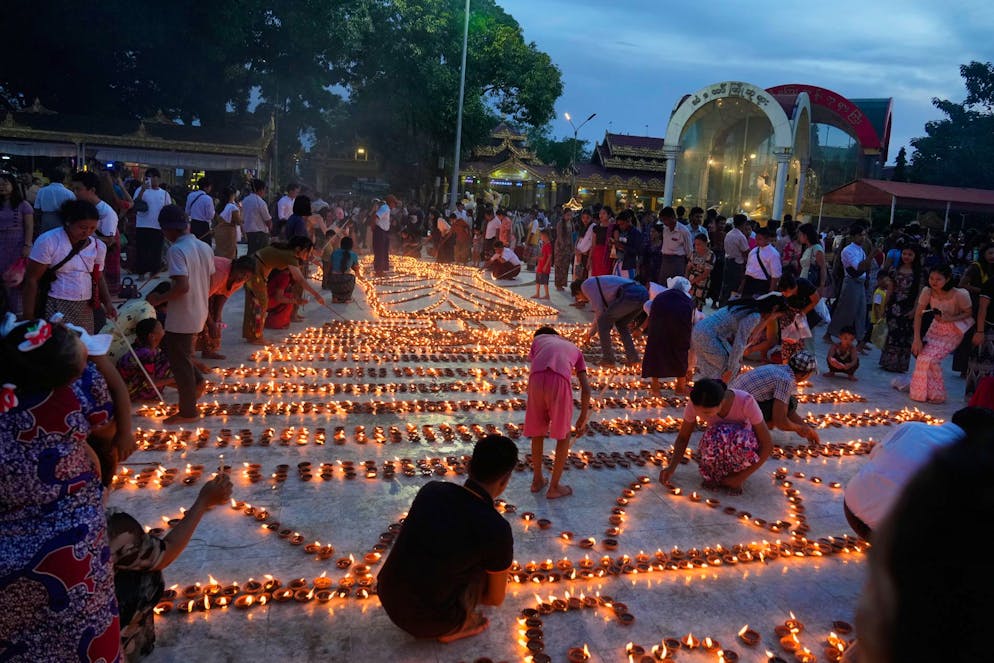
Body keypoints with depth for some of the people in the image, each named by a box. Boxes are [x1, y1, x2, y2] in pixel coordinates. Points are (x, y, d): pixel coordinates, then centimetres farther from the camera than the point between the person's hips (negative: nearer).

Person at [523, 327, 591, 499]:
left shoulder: (537, 339, 35)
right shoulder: (575, 349, 35)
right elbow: (586, 387, 24)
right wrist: (583, 417, 33)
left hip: (537, 378, 1)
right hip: (560, 380, -1)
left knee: (537, 431, 23)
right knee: (564, 435, 20)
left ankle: (537, 480, 36)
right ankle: (554, 487, 25)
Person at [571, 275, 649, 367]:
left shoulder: (586, 285, 10)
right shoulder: (596, 283, 36)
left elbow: (599, 311, 4)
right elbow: (601, 312, 43)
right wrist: (590, 335, 51)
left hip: (629, 295, -9)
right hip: (643, 293, 9)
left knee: (603, 322, 7)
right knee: (621, 324, 28)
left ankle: (608, 359, 11)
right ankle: (632, 358, 23)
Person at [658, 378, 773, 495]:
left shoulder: (745, 401, -30)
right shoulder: (696, 403, -24)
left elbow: (767, 444, -23)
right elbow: (683, 437, -10)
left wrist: (741, 477, -23)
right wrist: (671, 467, -24)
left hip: (742, 448, -1)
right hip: (716, 451, 1)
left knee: (743, 438, -38)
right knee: (715, 436, -36)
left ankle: (735, 473, -6)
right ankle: (713, 475, -6)